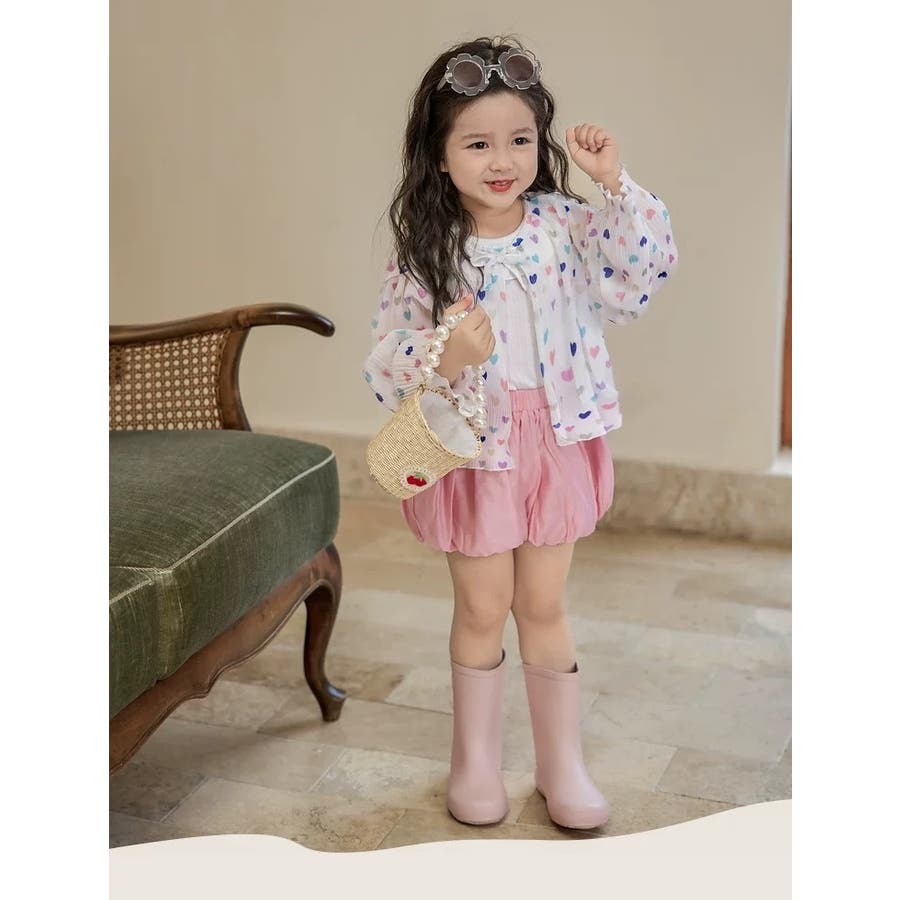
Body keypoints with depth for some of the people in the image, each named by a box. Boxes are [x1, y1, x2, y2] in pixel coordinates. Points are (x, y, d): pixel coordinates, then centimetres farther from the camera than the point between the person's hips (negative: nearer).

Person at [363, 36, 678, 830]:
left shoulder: (564, 225, -4)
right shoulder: (425, 253, -9)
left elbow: (645, 271, -14)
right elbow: (389, 360, -10)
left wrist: (615, 184, -21)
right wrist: (445, 360, -30)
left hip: (555, 443, 1)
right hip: (472, 448, -1)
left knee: (544, 607, 13)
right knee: (481, 609, 12)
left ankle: (562, 760, 30)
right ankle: (476, 758, 33)